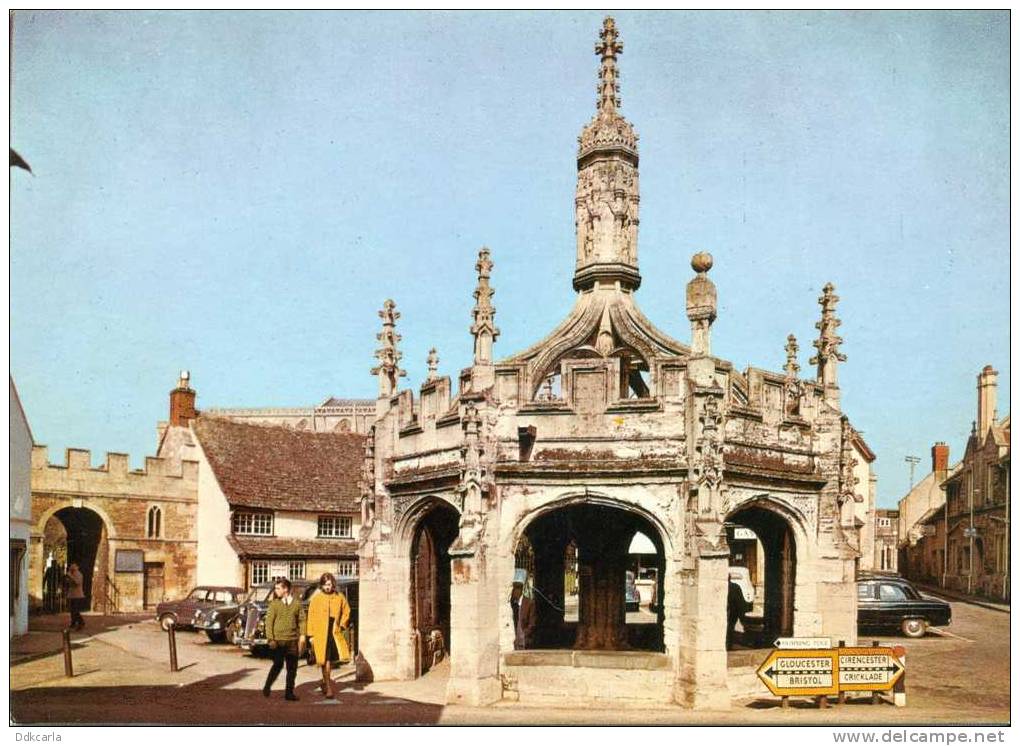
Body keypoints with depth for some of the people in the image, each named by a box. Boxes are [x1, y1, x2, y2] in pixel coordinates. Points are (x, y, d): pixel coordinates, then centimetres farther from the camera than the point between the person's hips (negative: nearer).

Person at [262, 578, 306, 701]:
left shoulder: (297, 604, 5)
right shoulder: (274, 604, 2)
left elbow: (302, 620, 8)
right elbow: (269, 621, 0)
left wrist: (302, 635, -2)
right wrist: (270, 638, -7)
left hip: (292, 640, 2)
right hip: (278, 640, -2)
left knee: (292, 667, 4)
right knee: (278, 665, -4)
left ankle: (289, 692, 13)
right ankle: (267, 687, 17)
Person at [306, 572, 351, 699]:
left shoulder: (340, 597, 3)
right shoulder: (316, 598, -2)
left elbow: (346, 611, 16)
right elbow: (311, 616, 1)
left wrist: (342, 625, 4)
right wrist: (311, 634, -1)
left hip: (335, 633, 3)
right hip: (320, 634, -3)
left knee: (331, 660, 9)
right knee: (325, 661, -4)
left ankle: (325, 681, 32)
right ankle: (329, 688, 0)